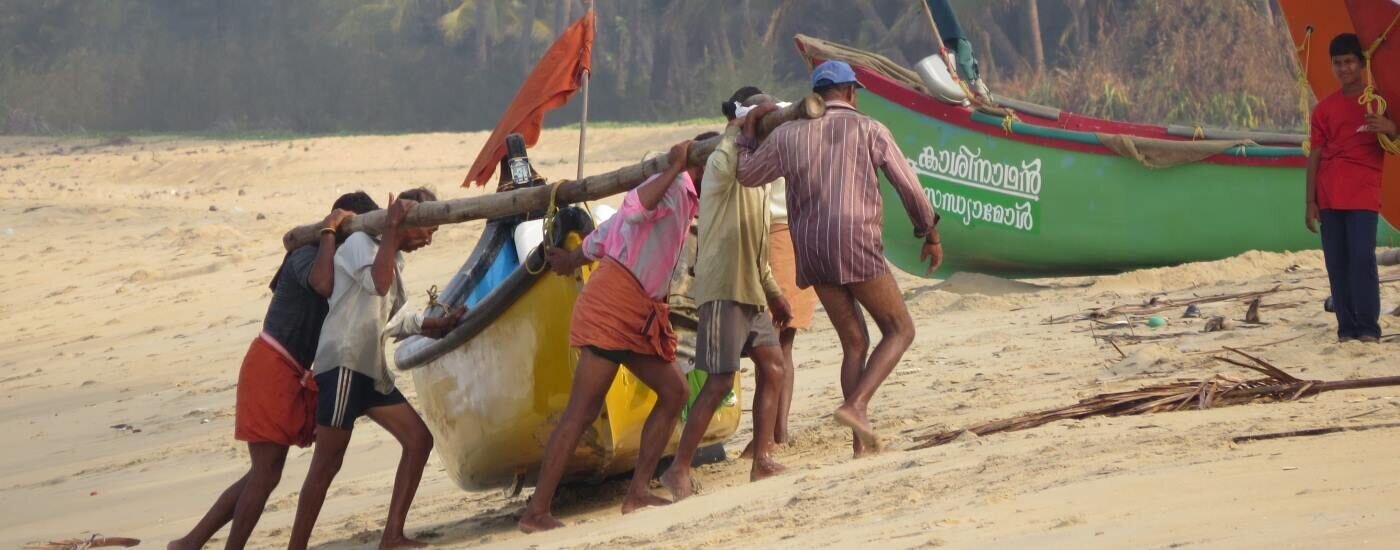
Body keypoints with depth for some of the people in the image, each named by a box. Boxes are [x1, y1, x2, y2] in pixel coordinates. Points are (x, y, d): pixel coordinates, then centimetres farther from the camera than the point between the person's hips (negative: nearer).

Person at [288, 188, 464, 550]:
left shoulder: (394, 259, 21)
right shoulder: (361, 243, -6)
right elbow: (378, 284, -26)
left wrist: (436, 325, 24)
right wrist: (391, 230, -22)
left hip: (373, 370, 9)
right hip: (344, 365, -9)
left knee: (419, 440, 3)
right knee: (327, 462, -9)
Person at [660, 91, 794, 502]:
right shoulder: (722, 168, -9)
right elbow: (724, 162, -38)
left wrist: (773, 292, 27)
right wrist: (738, 129, -21)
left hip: (751, 291, 9)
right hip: (723, 289, -9)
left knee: (772, 367, 5)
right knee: (721, 381, -10)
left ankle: (762, 461, 9)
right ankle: (679, 470, -5)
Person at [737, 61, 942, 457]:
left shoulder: (788, 135, 12)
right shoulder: (869, 130, 3)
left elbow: (747, 175, 25)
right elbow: (908, 186, 5)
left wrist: (749, 128, 39)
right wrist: (931, 235, 18)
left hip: (812, 253, 5)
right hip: (856, 245, -5)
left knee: (854, 343, 13)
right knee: (900, 331, 6)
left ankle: (863, 445, 6)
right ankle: (855, 405, -16)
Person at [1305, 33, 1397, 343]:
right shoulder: (1325, 108, 14)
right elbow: (1314, 156, 11)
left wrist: (1391, 129, -19)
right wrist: (1310, 201, 4)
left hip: (1363, 194, -3)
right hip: (1329, 198, 3)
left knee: (1362, 257, -14)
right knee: (1336, 262, 0)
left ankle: (1369, 328, -13)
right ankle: (1346, 328, 2)